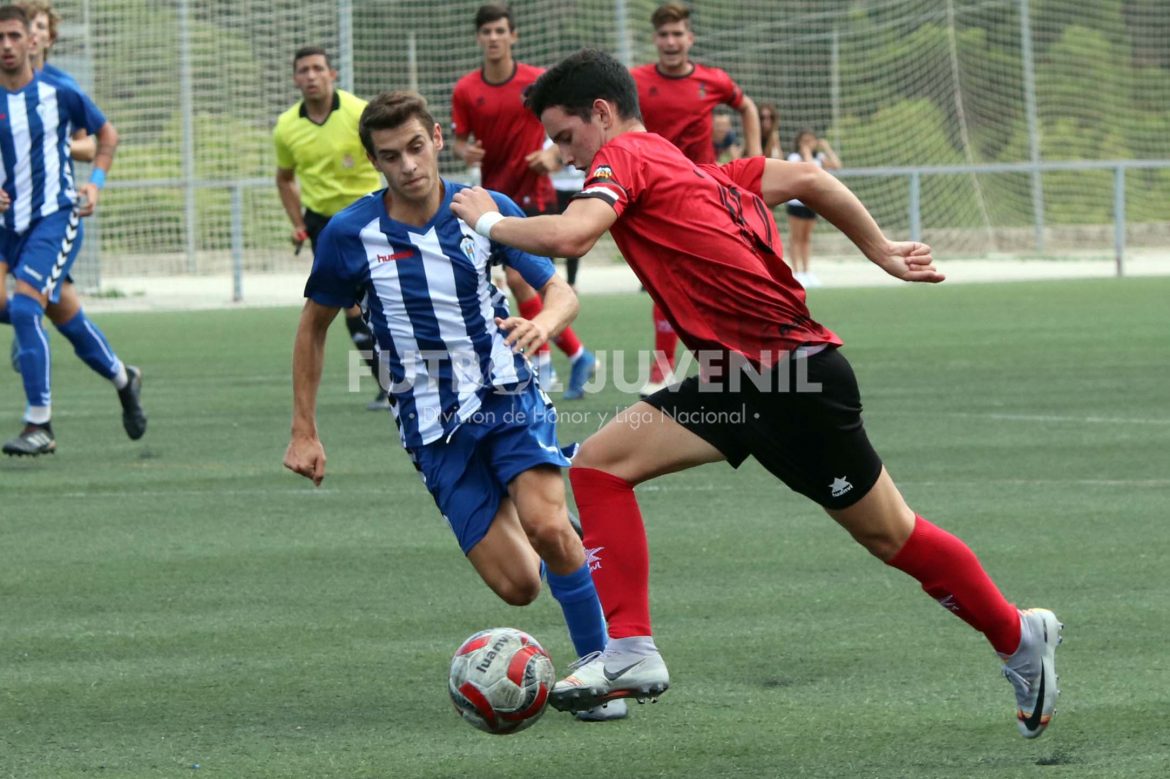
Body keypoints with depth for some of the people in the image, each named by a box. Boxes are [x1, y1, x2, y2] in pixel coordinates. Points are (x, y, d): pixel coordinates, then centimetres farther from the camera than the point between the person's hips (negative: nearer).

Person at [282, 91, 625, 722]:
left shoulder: (487, 211, -4)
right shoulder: (351, 235, -6)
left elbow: (561, 291, -1)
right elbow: (313, 327, 9)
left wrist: (543, 323, -25)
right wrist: (303, 432, 8)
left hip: (509, 395, 0)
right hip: (434, 426, 0)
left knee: (546, 526, -28)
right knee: (518, 585, -9)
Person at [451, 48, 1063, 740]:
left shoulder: (622, 157, -7)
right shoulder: (691, 168, 17)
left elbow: (569, 235, -24)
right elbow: (806, 178, 16)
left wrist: (490, 222, -6)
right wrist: (882, 251, 21)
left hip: (795, 378, -9)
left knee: (889, 534, 4)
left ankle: (1019, 638, 19)